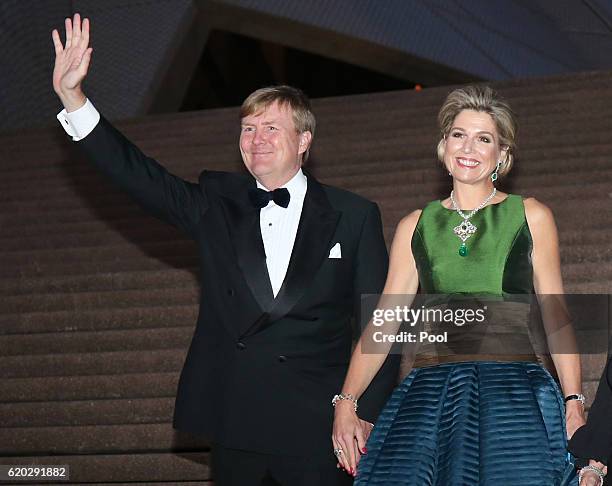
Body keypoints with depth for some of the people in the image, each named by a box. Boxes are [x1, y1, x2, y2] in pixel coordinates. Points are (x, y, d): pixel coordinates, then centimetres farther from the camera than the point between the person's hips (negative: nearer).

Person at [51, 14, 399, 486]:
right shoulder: (218, 203, 9)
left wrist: (365, 423, -5)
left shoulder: (354, 217, 1)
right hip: (235, 430, 3)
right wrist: (71, 95, -11)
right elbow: (140, 174, -1)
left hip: (317, 434, -2)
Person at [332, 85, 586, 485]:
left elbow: (555, 317, 10)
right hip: (430, 389, 1)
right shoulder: (415, 227, 15)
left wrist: (574, 403, -1)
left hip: (513, 391, -1)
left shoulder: (531, 217, 10)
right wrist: (346, 403, 1)